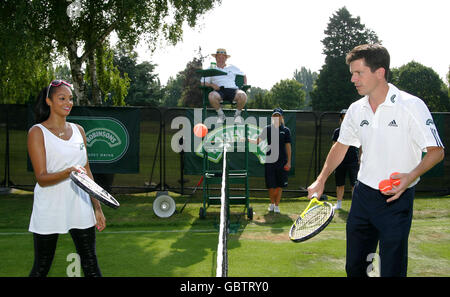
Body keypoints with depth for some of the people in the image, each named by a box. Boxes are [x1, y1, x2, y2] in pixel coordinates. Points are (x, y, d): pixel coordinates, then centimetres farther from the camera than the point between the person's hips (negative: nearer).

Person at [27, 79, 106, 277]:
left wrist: (97, 207, 12)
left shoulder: (78, 130, 10)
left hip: (81, 208, 4)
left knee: (91, 265, 7)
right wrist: (70, 172, -32)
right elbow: (41, 178, -13)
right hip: (49, 212, -4)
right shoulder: (37, 132, -6)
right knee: (41, 268, 7)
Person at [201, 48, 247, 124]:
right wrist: (212, 85, -7)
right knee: (211, 96, -38)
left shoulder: (232, 68, 26)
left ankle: (237, 114, -4)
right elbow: (203, 83, 13)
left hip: (233, 89, 1)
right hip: (219, 91, -1)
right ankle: (221, 115, -10)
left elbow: (244, 75, 33)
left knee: (242, 95, -34)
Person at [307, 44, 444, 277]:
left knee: (391, 271, -3)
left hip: (396, 199, -5)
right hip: (363, 195, 6)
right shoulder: (356, 110, 5)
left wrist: (411, 175, -26)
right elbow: (341, 146, 19)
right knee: (354, 266, 12)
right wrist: (321, 180, 16)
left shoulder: (412, 106, -13)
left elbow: (436, 151, -10)